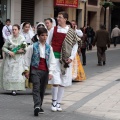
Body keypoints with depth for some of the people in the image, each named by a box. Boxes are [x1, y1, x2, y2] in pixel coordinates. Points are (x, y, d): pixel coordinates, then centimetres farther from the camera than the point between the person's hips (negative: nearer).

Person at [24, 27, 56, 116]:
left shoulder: (49, 48, 4)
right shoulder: (33, 47, -3)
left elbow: (52, 61, 3)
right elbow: (27, 59, 2)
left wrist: (51, 72, -4)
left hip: (45, 71, 3)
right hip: (35, 70, -3)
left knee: (42, 89, 9)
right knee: (36, 88, -14)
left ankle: (39, 106, 21)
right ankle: (37, 106, -25)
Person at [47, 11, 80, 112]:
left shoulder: (71, 32, 3)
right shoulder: (53, 30, 4)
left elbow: (75, 45, 6)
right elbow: (48, 43, 8)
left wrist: (71, 57, -5)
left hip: (65, 59, 1)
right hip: (55, 57, -1)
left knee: (63, 82, 6)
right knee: (56, 81, -11)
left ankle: (58, 103, 16)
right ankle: (54, 101, 6)